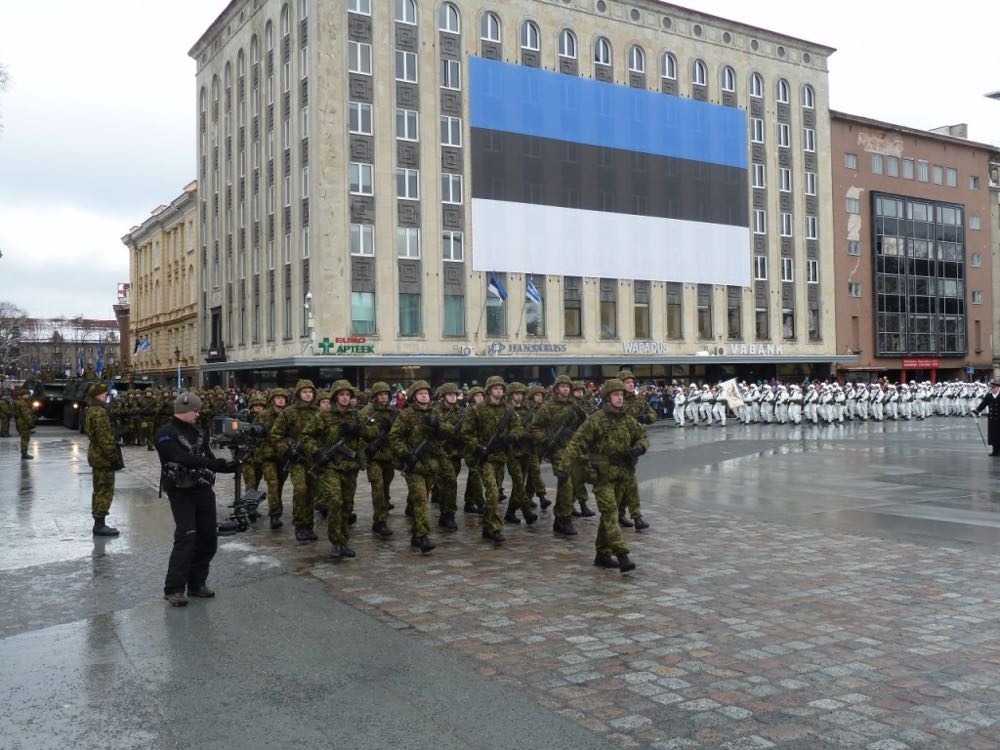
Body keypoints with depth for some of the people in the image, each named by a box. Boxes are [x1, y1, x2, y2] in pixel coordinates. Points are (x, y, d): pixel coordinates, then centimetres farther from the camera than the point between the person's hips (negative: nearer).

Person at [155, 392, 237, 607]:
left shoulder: (198, 433, 13)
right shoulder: (166, 434, -9)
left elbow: (209, 459, 11)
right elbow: (183, 459, -23)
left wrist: (230, 466, -9)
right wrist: (215, 464, -30)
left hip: (204, 490, 7)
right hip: (181, 493, -7)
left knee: (208, 538, 7)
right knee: (186, 538, -13)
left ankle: (197, 583, 20)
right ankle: (173, 589, -5)